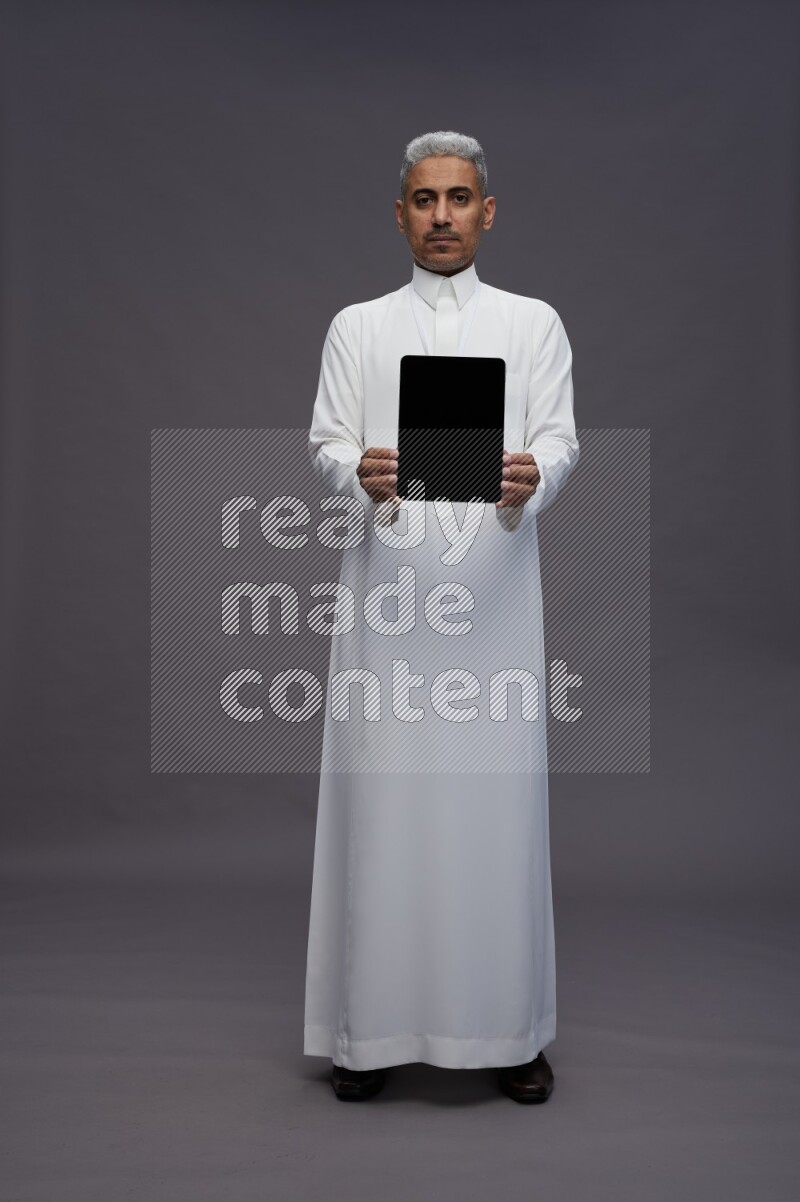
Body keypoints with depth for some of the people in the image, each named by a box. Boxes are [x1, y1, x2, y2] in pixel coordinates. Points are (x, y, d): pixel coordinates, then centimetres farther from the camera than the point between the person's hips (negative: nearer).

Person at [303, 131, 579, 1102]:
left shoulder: (534, 323, 12)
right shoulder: (356, 327, 13)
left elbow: (561, 440, 1)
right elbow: (325, 444, 3)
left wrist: (529, 478, -22)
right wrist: (361, 475, -20)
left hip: (493, 592, 0)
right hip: (387, 592, 1)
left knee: (497, 800, 1)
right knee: (380, 800, 1)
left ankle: (507, 1027, 15)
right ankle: (372, 1024, 14)